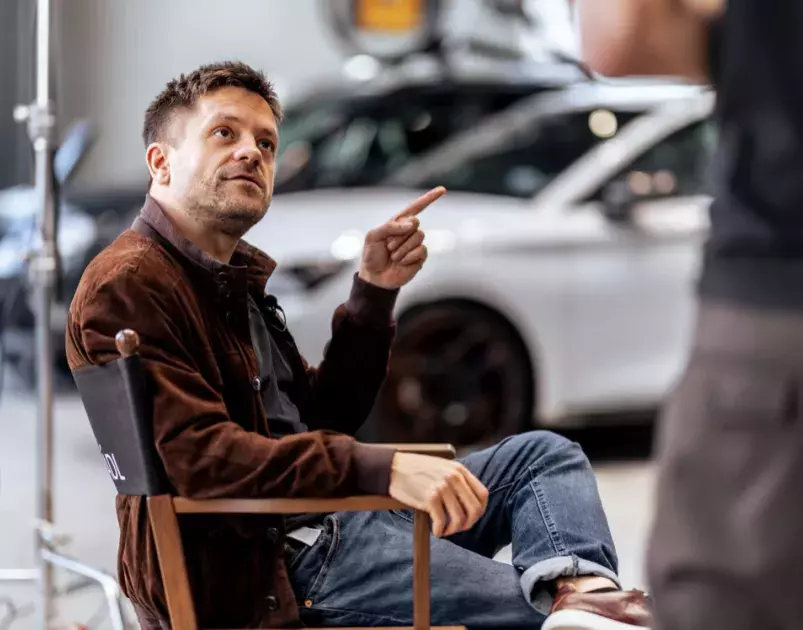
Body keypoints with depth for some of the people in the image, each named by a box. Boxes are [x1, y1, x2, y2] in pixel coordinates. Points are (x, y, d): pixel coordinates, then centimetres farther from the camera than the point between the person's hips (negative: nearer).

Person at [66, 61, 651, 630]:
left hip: (321, 521, 10)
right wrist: (381, 468, -31)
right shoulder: (130, 283, -11)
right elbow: (201, 458, -24)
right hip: (260, 565, -10)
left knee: (545, 454, 2)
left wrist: (374, 294, 7)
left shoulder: (232, 277, 21)